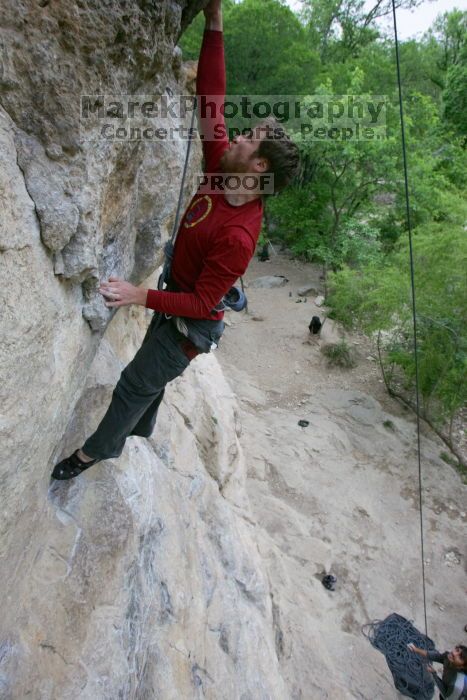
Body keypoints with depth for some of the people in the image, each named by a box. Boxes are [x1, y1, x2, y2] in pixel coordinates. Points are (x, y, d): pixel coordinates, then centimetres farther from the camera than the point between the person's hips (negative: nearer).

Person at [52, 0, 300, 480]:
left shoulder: (237, 237, -34)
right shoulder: (222, 171, -12)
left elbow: (202, 303, -28)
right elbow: (210, 102, -9)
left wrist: (141, 297, -35)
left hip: (190, 323, -8)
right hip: (177, 300, 9)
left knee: (134, 385, 9)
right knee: (150, 376, 29)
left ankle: (94, 452, 33)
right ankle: (139, 430, 56)